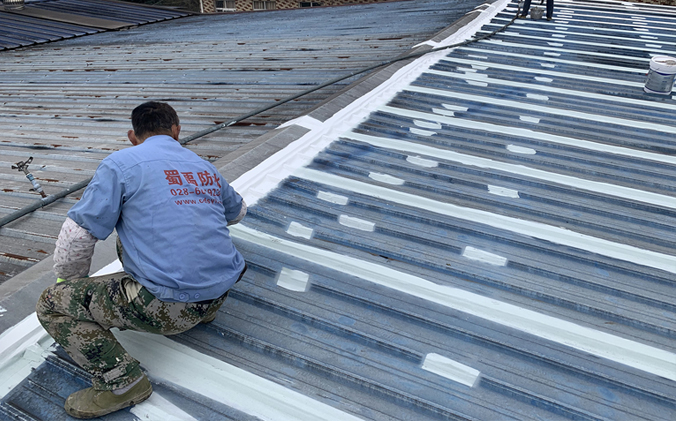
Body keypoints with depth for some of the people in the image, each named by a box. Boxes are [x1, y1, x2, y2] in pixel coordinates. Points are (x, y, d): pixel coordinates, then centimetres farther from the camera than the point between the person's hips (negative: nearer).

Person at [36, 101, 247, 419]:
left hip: (166, 309, -7)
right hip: (220, 292, 7)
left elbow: (77, 235, -4)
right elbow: (237, 211, 31)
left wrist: (68, 280, 16)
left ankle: (123, 384, -3)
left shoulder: (120, 164, -4)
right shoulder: (207, 169, 12)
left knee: (51, 304, 7)